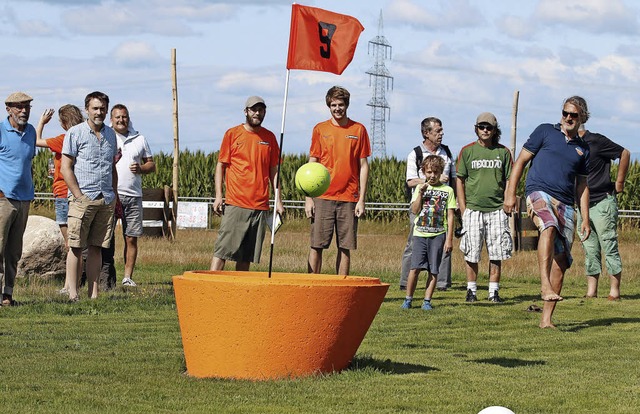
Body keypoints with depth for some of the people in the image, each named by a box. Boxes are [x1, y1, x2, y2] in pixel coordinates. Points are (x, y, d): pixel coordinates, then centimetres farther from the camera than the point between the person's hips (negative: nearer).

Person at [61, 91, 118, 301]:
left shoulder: (110, 134, 16)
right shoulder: (75, 133, -1)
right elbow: (66, 168, -5)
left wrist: (114, 195, 15)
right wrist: (79, 196, -11)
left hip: (106, 200, 5)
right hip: (83, 199, -5)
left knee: (96, 248, 6)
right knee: (76, 247, -5)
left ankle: (93, 294, 8)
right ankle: (73, 295, -5)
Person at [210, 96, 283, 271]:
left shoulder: (269, 137, 12)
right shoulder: (232, 134, 3)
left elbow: (274, 170, 17)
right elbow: (221, 165, 4)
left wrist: (278, 200, 10)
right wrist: (218, 195, -6)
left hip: (260, 207, 3)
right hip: (235, 205, -3)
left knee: (247, 256, 4)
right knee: (222, 251, -10)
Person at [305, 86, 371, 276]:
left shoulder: (359, 130, 6)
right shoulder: (320, 130, 7)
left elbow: (363, 166, 7)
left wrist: (362, 199, 0)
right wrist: (308, 198, 0)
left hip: (349, 199, 0)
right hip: (323, 198, 0)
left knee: (345, 248, 2)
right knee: (316, 246, -3)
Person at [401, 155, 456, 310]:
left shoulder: (447, 190, 7)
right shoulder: (420, 188, 11)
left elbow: (450, 216, 5)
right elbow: (415, 211, 1)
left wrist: (449, 238, -1)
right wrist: (420, 193, -9)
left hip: (438, 235, 0)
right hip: (420, 233, 1)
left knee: (433, 270, -1)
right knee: (415, 267, -7)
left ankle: (427, 300, 5)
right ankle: (408, 299, 1)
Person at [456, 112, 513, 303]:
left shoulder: (503, 152, 6)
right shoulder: (467, 151, 4)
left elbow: (509, 181, 11)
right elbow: (460, 181, 6)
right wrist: (463, 210, -1)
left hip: (497, 210, 1)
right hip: (473, 209, -1)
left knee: (496, 253, 1)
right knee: (471, 253, 0)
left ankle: (494, 291, 8)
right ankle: (471, 290, 10)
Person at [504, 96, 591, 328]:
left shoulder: (583, 149, 20)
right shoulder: (545, 132, 8)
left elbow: (582, 186, 24)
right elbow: (521, 161, 7)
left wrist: (585, 219, 16)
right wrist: (510, 194, -3)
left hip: (565, 203, 5)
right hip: (539, 193, -5)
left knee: (561, 262, -2)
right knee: (549, 226, -38)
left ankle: (546, 319, 2)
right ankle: (544, 284, -48)